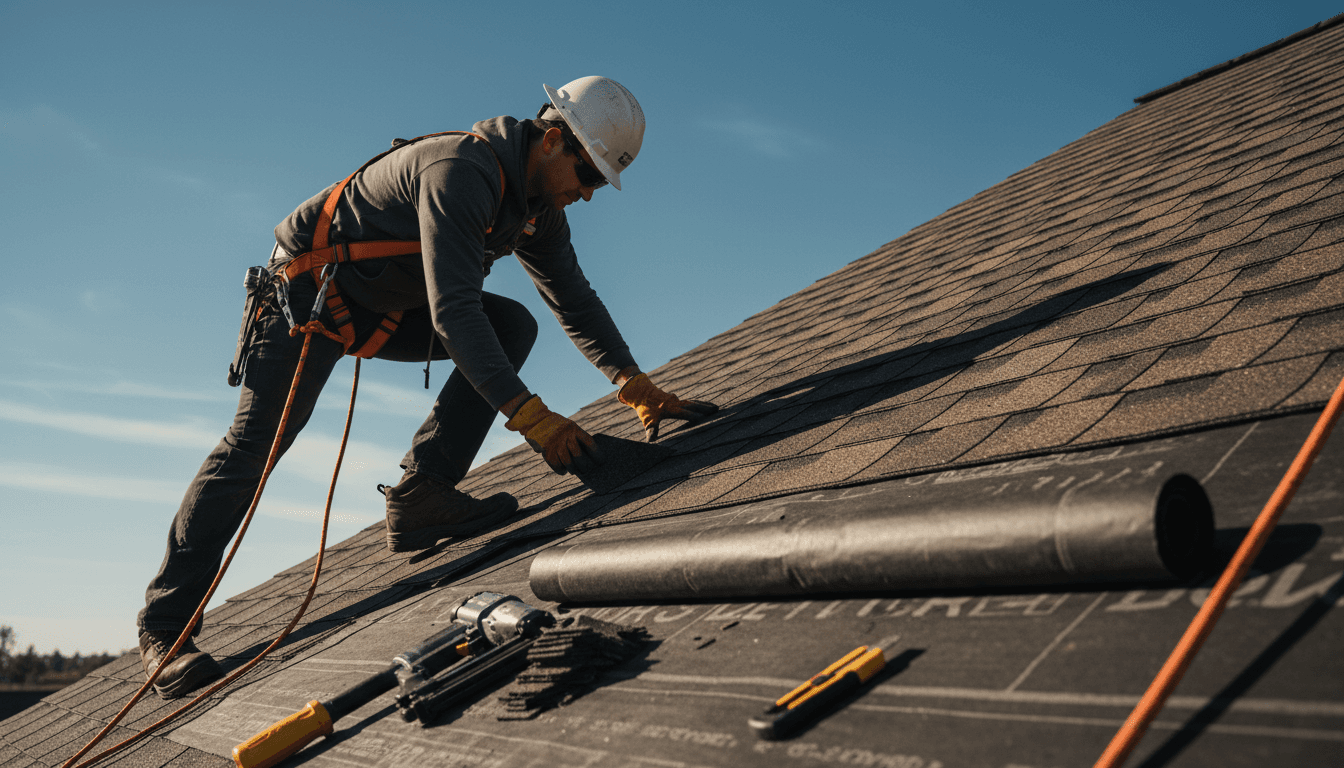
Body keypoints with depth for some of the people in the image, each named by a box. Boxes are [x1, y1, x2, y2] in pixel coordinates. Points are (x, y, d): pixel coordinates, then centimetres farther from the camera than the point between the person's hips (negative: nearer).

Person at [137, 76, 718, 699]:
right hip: (308, 293, -8)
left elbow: (575, 300, 5)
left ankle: (423, 492, -15)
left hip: (386, 311, 8)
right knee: (254, 447, -13)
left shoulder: (539, 207, -1)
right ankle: (165, 627, -4)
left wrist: (637, 385, -7)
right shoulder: (460, 172, -30)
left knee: (513, 324, -8)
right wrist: (528, 415, -43)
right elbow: (454, 310, -39)